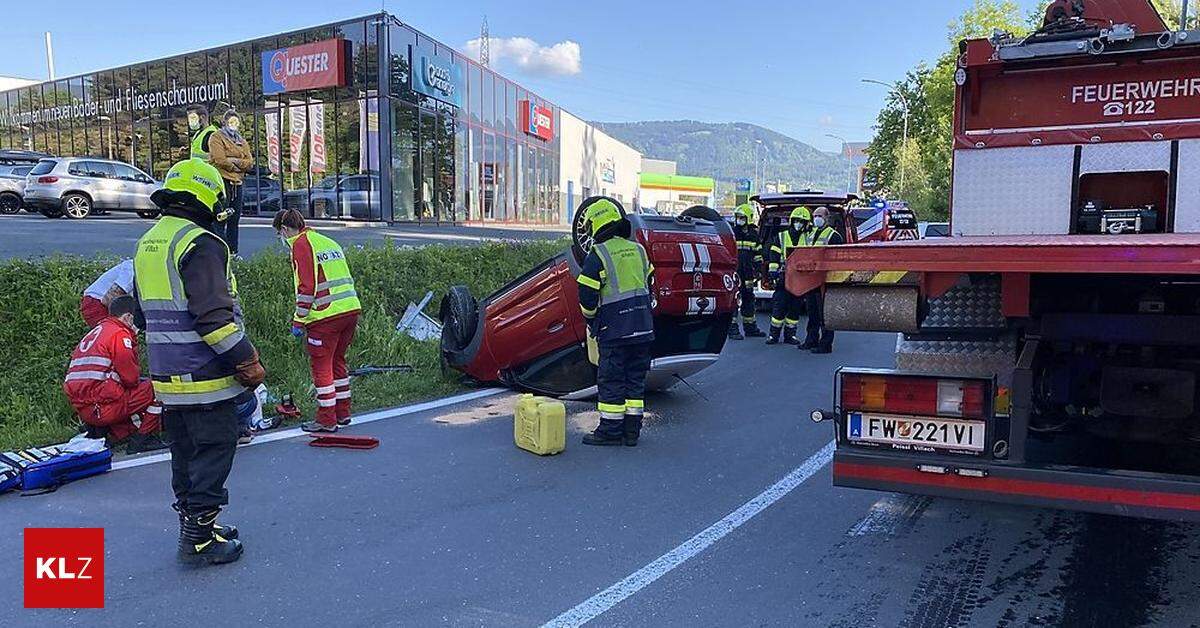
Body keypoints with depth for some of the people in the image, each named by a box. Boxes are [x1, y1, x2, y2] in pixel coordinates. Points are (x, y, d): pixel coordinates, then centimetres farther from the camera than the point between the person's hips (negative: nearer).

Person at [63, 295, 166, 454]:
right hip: (102, 407, -9)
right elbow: (131, 378, -10)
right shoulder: (120, 333, -8)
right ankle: (143, 439, -1)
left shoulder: (94, 333, 21)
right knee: (150, 388, 0)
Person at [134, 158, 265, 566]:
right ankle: (200, 540, 4)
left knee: (185, 453, 18)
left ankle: (193, 524, 30)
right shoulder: (200, 244, -17)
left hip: (167, 377, 9)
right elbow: (214, 316, -23)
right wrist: (248, 363, -15)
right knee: (212, 453, 0)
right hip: (204, 378, -9)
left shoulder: (148, 243, 14)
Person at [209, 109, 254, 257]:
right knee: (221, 219, -8)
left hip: (237, 183, 7)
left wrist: (235, 161, -10)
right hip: (222, 181, -7)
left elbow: (250, 163, 7)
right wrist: (240, 165, -4)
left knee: (234, 219, 10)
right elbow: (220, 160, -14)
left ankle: (233, 252, 16)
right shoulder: (216, 137, 0)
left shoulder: (242, 141, 20)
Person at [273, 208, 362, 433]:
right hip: (351, 308, 8)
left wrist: (299, 320, -7)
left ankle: (327, 420, 7)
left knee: (321, 365, 2)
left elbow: (306, 286, -13)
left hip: (326, 315, -8)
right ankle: (343, 413, 27)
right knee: (337, 361, 20)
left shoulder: (301, 244, -5)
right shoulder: (328, 241, 20)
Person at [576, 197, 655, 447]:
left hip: (614, 328, -6)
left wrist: (591, 318, 8)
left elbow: (587, 294, -10)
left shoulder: (598, 255, -10)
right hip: (643, 326, 6)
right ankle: (632, 431, 16)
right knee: (635, 379, 12)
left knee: (611, 379, 2)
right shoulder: (637, 249, 11)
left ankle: (610, 430, 7)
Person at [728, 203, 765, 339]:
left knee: (749, 298, 12)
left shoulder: (754, 234, 11)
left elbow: (758, 253, 18)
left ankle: (750, 327, 22)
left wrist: (758, 269, 14)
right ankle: (732, 328, -5)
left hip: (747, 273, 5)